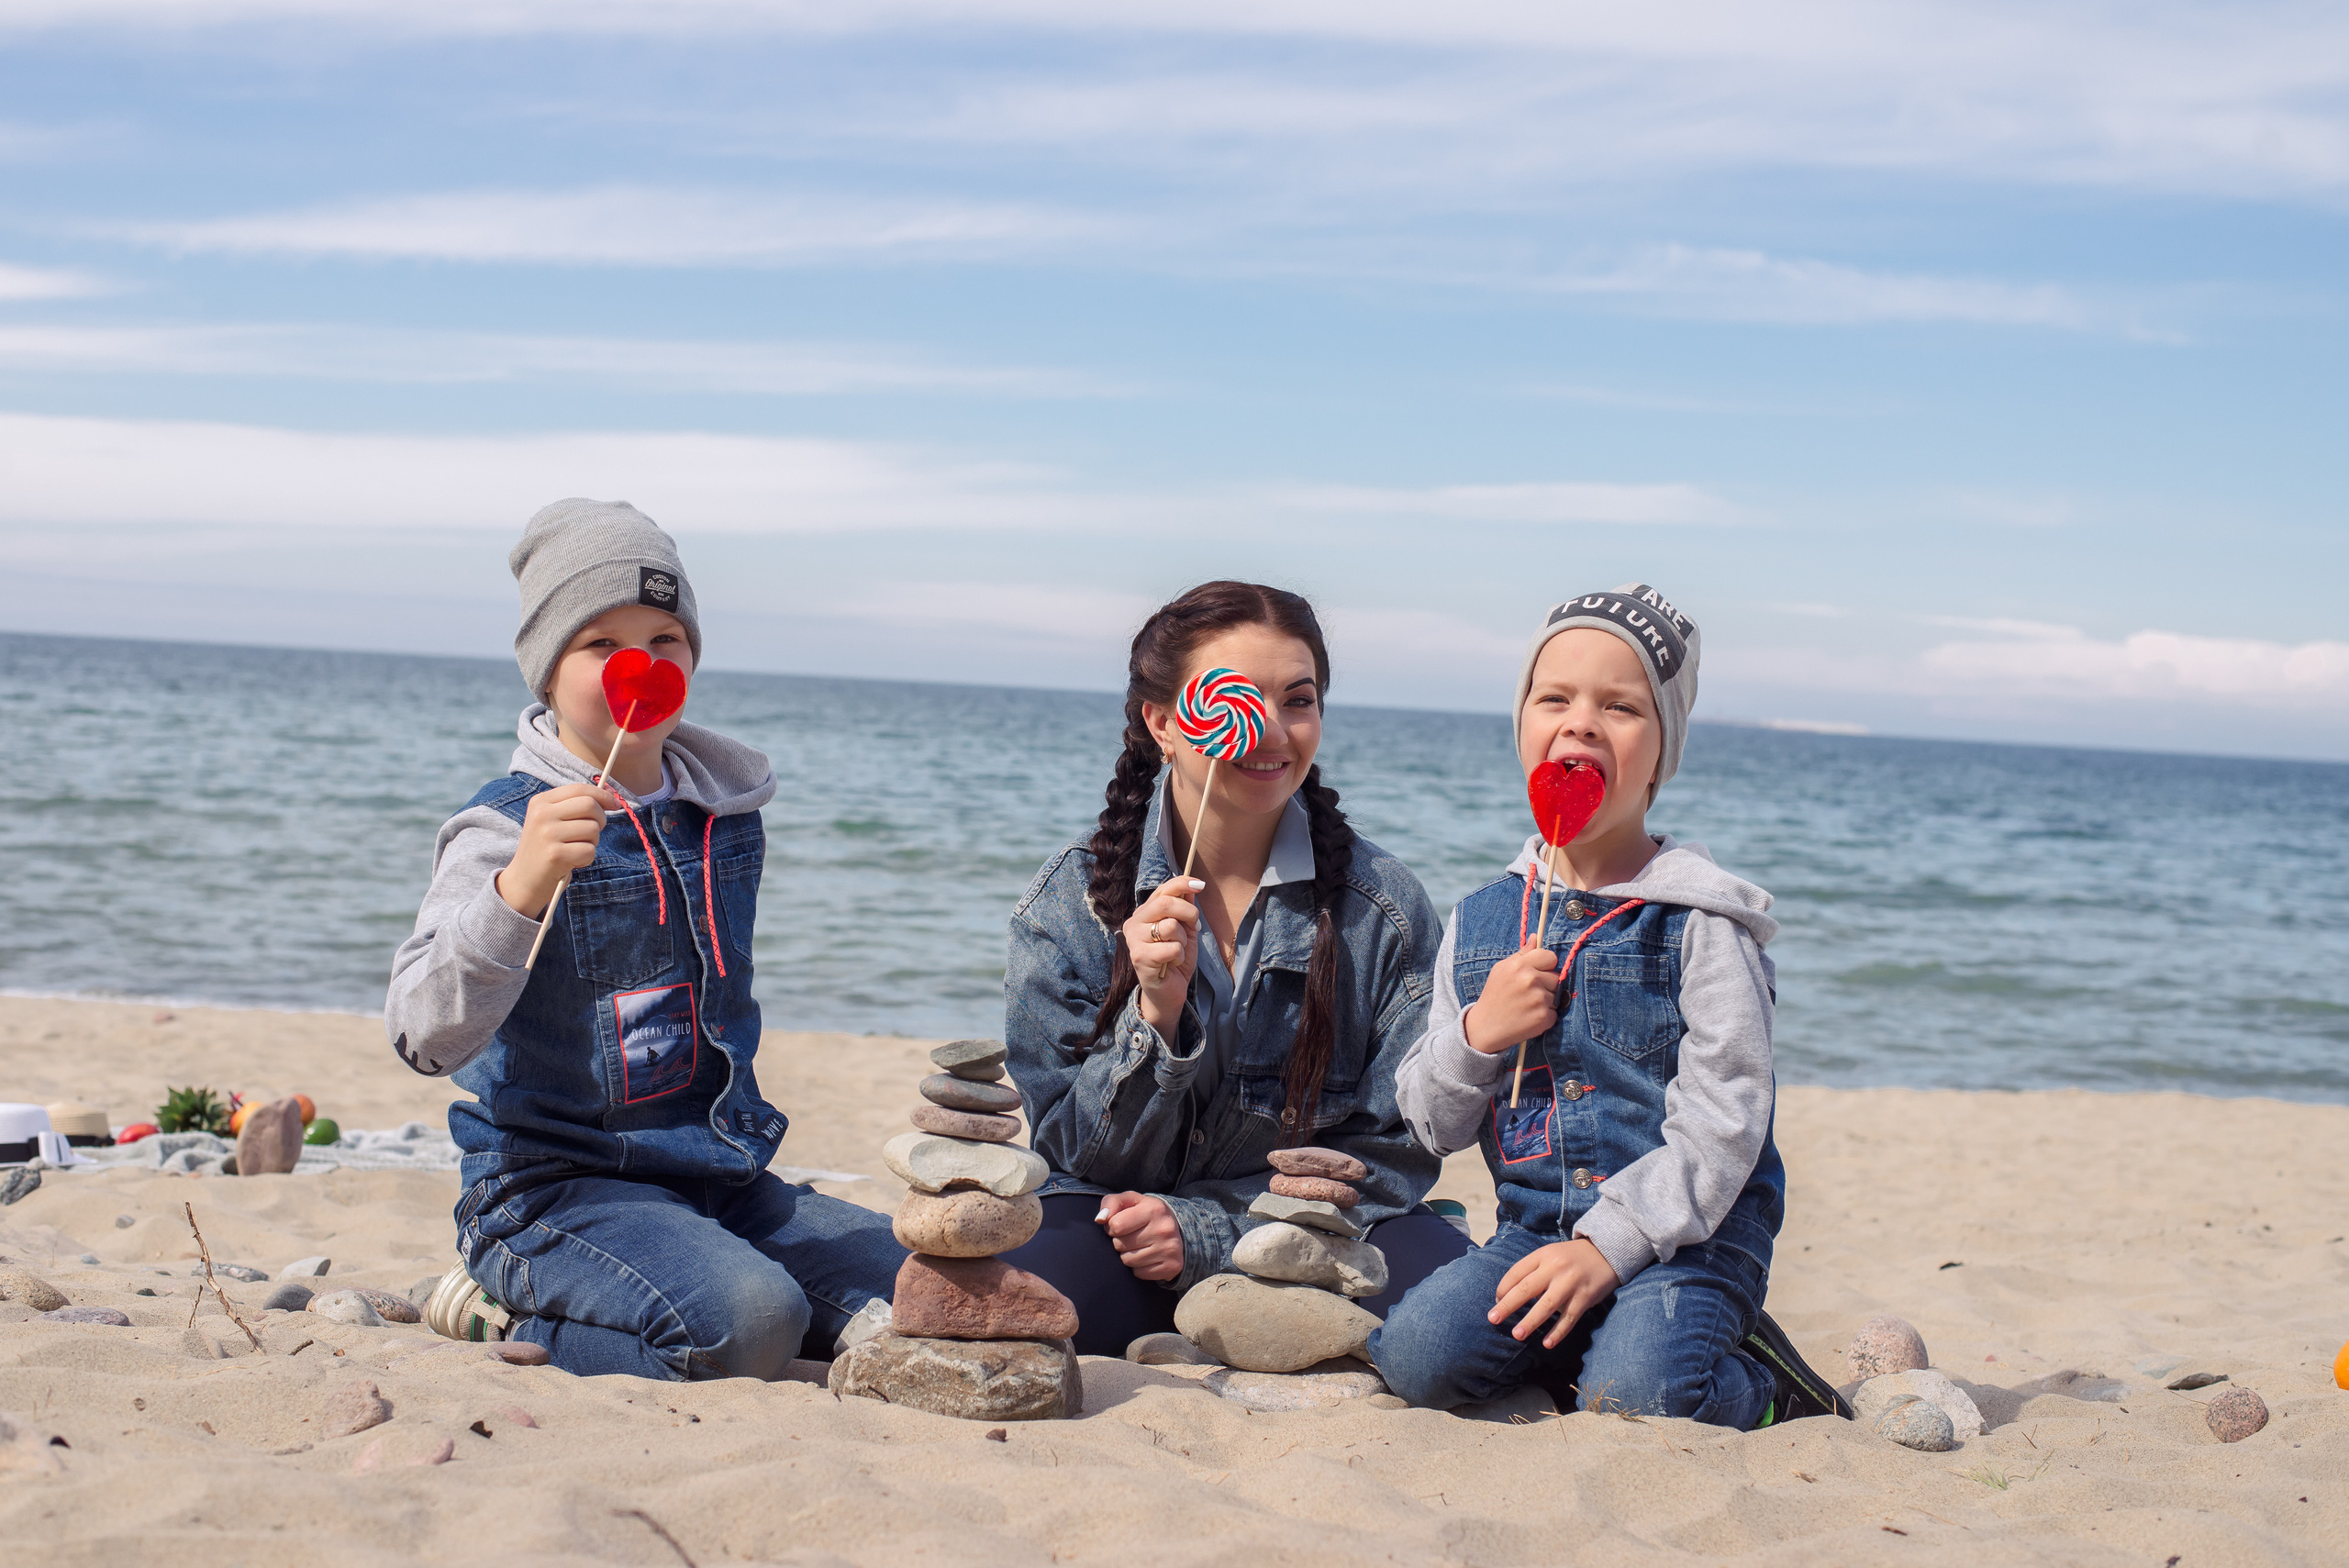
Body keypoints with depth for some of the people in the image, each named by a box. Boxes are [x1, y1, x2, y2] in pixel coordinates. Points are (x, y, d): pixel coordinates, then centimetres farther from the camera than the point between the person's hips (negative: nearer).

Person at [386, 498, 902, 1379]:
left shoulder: (729, 813, 8)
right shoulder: (508, 827, -12)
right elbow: (425, 1038, -27)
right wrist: (518, 889, -41)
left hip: (722, 1180, 8)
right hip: (554, 1189, -8)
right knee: (748, 1325, -33)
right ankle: (503, 1316, -5)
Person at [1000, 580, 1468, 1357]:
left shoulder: (1383, 908, -2)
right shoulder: (1069, 904, -1)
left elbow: (1394, 1148, 0)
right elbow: (1078, 1151, -1)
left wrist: (1209, 1228, -14)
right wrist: (1155, 1014, -21)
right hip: (1114, 1218, -1)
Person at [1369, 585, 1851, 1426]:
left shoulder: (1698, 921, -5)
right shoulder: (1480, 922, 9)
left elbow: (1723, 1121, -11)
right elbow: (1432, 1122, 11)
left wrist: (1609, 1245, -20)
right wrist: (1476, 1035, -9)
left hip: (1688, 1237, -4)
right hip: (1535, 1225, 4)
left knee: (1636, 1396, -30)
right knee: (1416, 1354, -22)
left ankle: (1759, 1381, 2)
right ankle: (1598, 1340, 2)